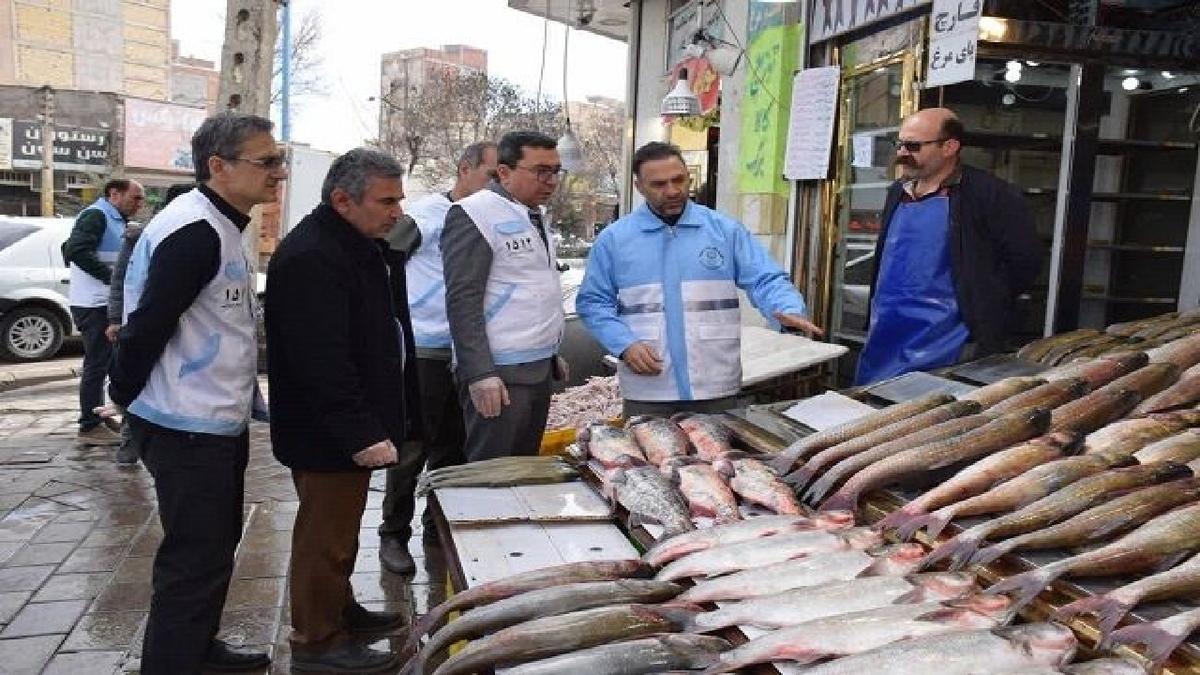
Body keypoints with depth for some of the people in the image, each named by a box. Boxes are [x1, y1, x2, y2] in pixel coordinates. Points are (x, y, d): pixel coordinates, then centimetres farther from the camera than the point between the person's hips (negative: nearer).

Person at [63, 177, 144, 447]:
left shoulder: (115, 220, 18)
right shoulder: (96, 215, -12)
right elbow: (76, 250, -26)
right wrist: (111, 276, -25)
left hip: (105, 304, 10)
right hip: (94, 304, -10)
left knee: (100, 363, 17)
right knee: (97, 364, -6)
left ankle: (95, 421, 27)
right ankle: (89, 427, 0)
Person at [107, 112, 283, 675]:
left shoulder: (218, 226, 11)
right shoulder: (195, 231, -22)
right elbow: (148, 325, -22)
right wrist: (125, 396, -9)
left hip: (219, 422, 10)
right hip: (188, 429, -10)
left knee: (217, 544, 21)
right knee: (196, 558, -1)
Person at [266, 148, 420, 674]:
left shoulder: (365, 245, 12)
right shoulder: (309, 257, -22)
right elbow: (322, 361, -28)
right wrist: (361, 433, -27)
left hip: (355, 427, 10)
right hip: (327, 433, -10)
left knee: (340, 529, 22)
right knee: (325, 537, 2)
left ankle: (340, 610, 37)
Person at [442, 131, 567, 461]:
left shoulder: (533, 215, 15)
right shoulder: (474, 214, -11)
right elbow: (462, 301, -16)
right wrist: (479, 374, -21)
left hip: (540, 369, 8)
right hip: (498, 374, -8)